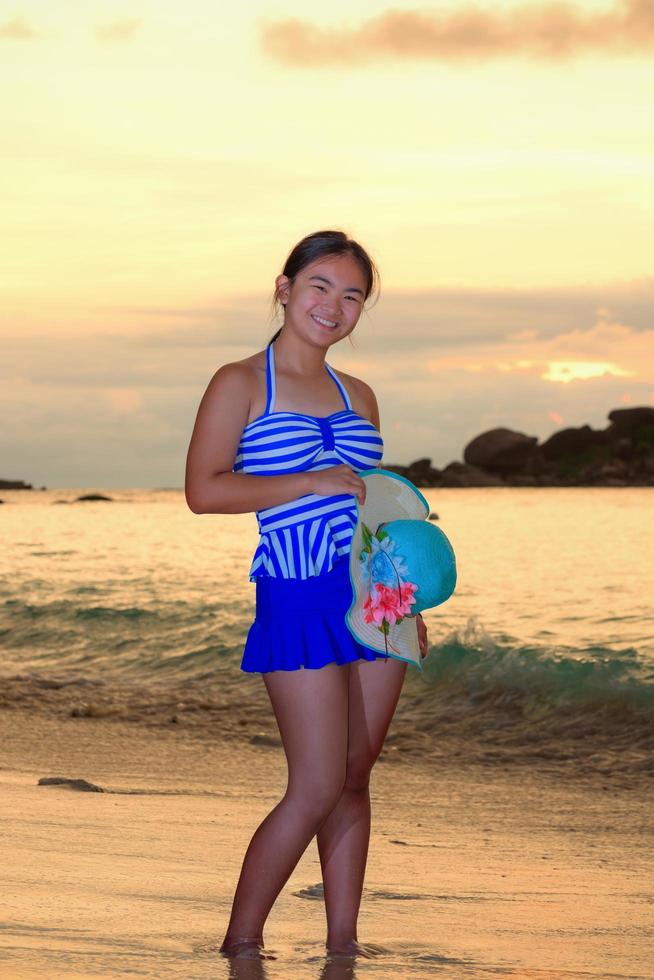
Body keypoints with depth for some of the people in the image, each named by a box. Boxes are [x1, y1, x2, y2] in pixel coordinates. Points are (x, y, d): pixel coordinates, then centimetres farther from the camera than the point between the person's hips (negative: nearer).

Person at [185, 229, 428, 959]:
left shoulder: (358, 397, 15)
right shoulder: (241, 385, -2)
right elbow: (203, 490, -13)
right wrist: (311, 482, -15)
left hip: (375, 597, 6)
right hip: (298, 599, -6)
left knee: (354, 781, 8)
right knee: (317, 788, -8)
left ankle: (342, 940, 16)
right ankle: (240, 942, 4)